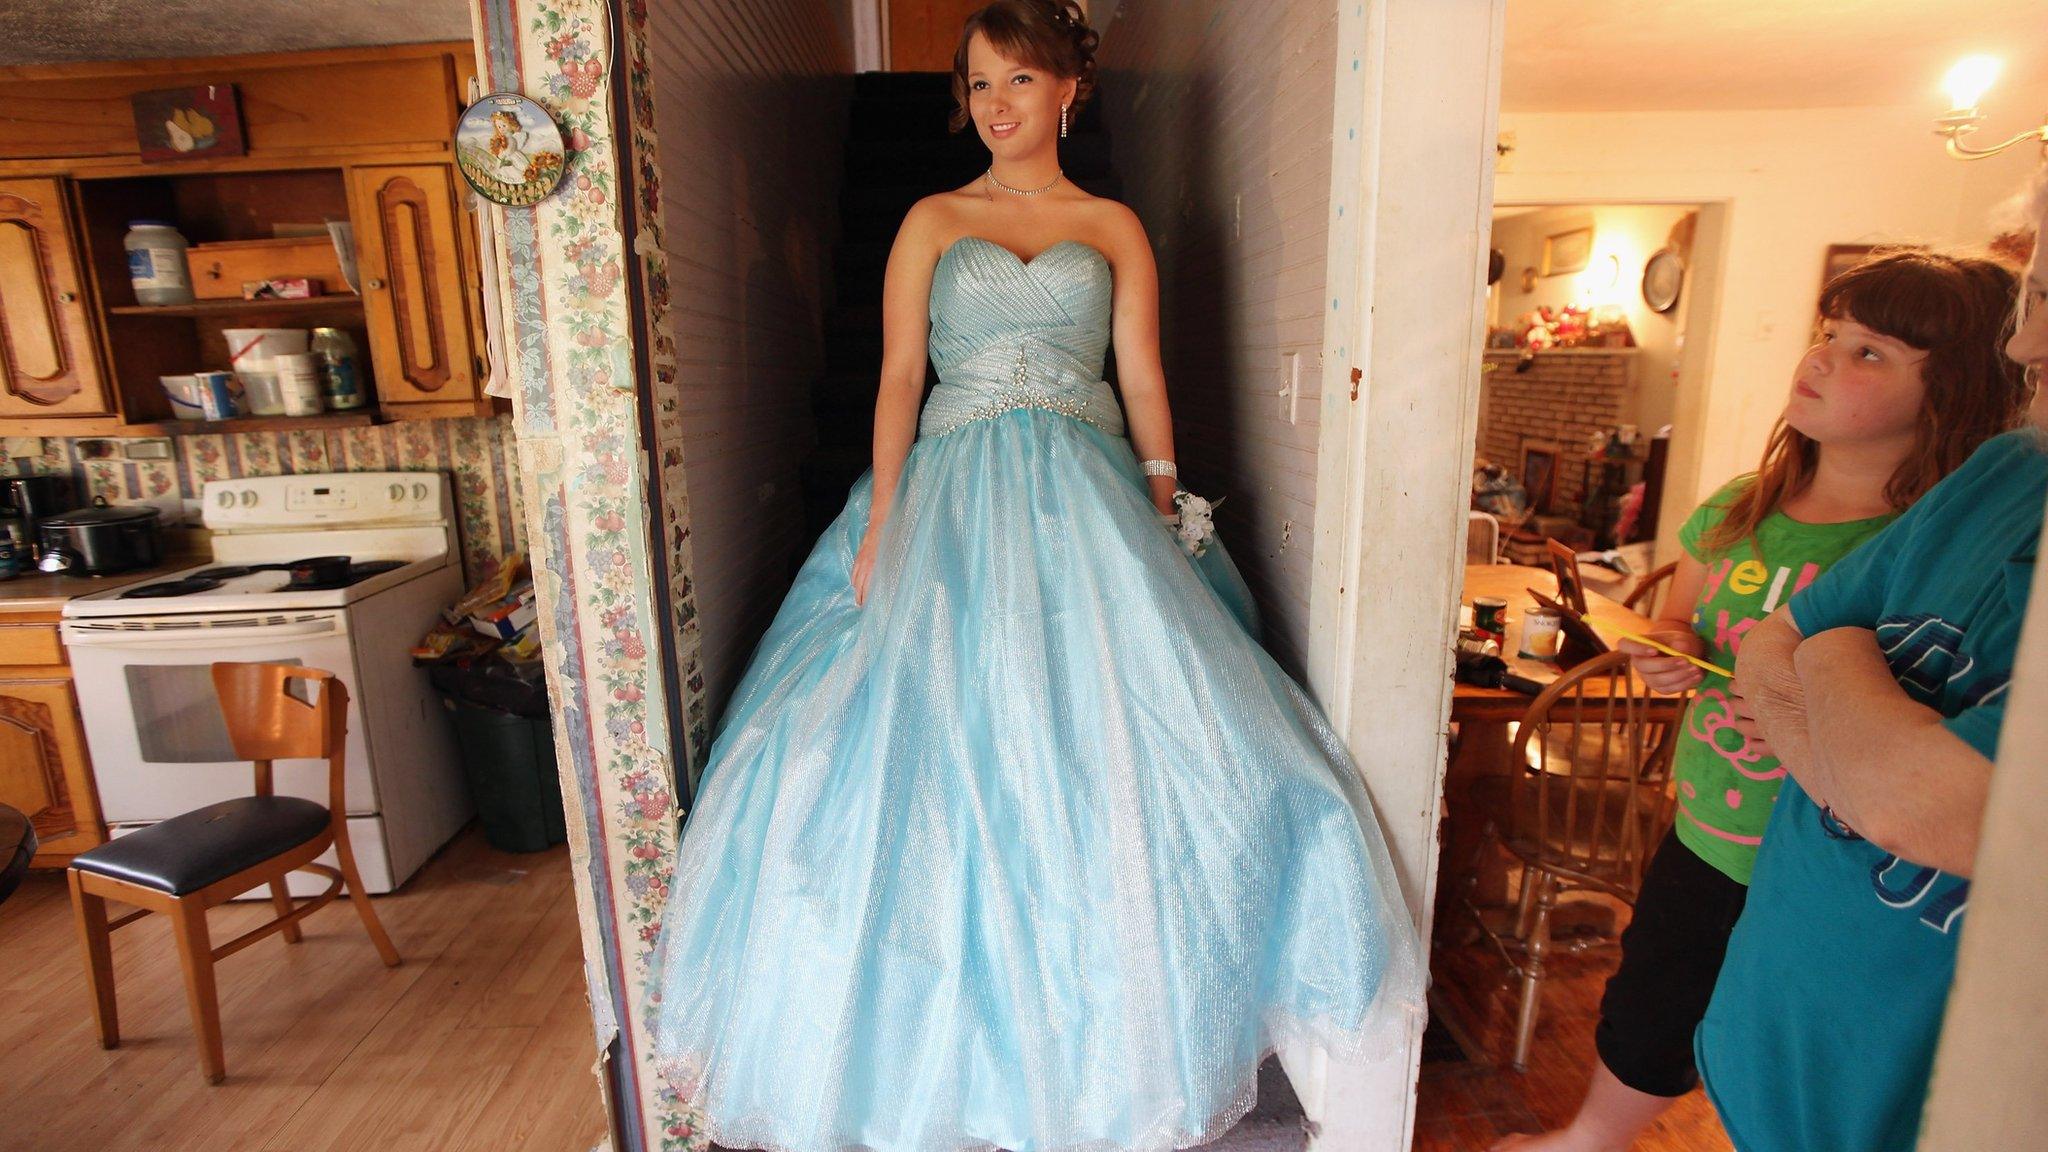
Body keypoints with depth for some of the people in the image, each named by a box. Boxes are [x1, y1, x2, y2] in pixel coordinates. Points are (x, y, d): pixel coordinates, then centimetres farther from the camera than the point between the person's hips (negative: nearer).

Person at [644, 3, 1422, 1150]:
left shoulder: (1116, 227, 13)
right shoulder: (932, 221, 12)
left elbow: (1144, 380, 7)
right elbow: (899, 377, 4)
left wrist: (1165, 529, 0)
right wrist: (879, 529, -6)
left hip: (1084, 497, 0)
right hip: (952, 499, 0)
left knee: (1100, 743, -4)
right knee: (945, 742, -3)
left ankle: (1091, 1027, 18)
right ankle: (969, 1033, 17)